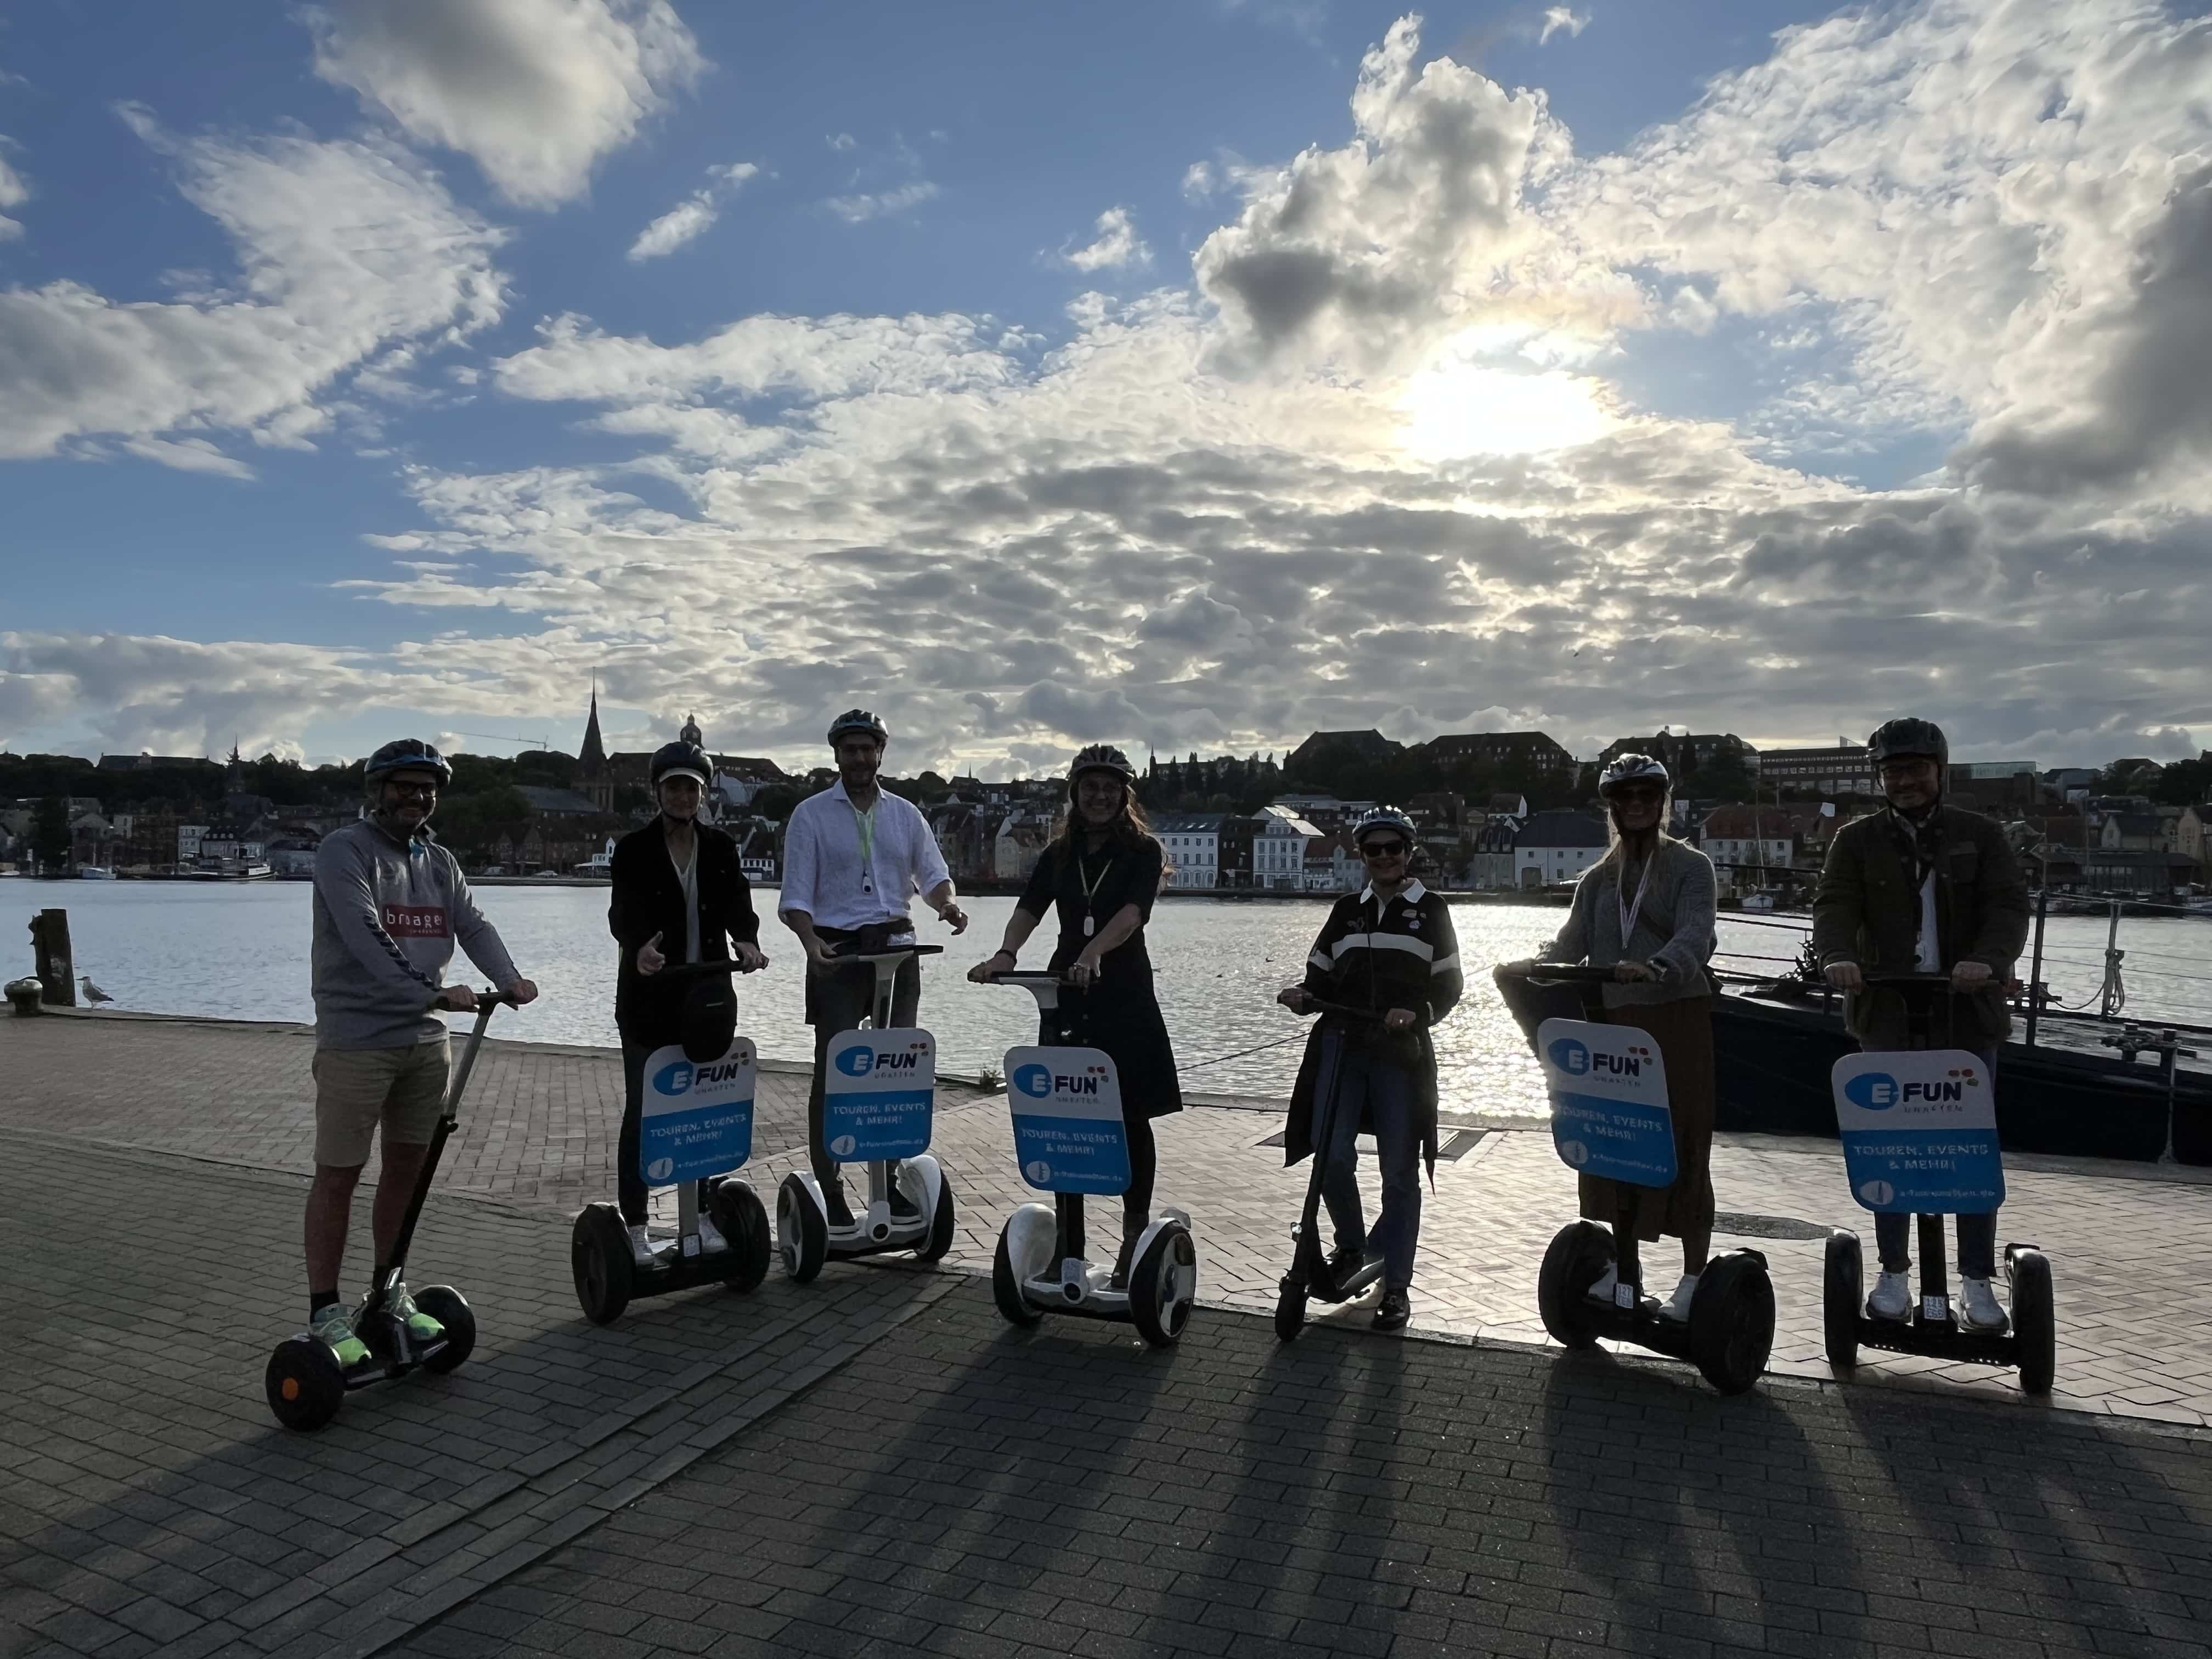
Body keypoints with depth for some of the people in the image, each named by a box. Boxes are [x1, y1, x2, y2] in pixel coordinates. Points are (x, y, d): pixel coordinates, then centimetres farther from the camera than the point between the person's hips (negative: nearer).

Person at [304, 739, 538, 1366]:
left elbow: (473, 925, 2)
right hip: (356, 1038, -6)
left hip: (425, 1038, 6)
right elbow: (365, 936, -21)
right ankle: (325, 1311, 11)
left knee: (407, 1166, 13)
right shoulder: (345, 850, -8)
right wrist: (433, 991, -29)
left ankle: (390, 1292, 27)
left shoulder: (440, 863, 13)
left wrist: (509, 979, -16)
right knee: (338, 1174, 0)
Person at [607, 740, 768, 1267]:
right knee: (642, 1112, 3)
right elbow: (623, 911, -18)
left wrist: (746, 941, -27)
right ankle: (635, 1227, 12)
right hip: (650, 999, -3)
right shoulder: (634, 850, -5)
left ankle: (703, 1216, 23)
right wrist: (639, 947, -40)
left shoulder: (721, 849, 5)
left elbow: (738, 903, -5)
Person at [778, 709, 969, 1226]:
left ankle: (888, 1179, 20)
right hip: (837, 950, -4)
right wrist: (812, 944, -23)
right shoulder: (811, 814, 1)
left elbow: (933, 876, 10)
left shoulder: (906, 814, 12)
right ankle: (829, 1189, 3)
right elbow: (796, 897, -4)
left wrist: (948, 905, -13)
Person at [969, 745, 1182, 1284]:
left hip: (1124, 996, -3)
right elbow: (1029, 908, -5)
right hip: (1066, 992, 4)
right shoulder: (1059, 854, 10)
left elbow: (1132, 912, -20)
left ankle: (1135, 1231, 14)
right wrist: (1006, 953, -25)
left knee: (1130, 1117, 2)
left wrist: (1093, 954, -38)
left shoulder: (1142, 851, -2)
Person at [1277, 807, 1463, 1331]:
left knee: (1399, 1173, 1)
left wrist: (1416, 1013, -16)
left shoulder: (1431, 910, 5)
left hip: (1402, 1053, -2)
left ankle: (1396, 1285, 12)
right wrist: (1300, 995, -8)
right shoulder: (1346, 911, 13)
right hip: (1342, 1046, 2)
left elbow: (1449, 985, 2)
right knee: (1332, 1158, -8)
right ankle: (1350, 1245, 20)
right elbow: (1321, 980, 13)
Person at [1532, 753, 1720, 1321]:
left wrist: (1656, 968, -37)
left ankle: (1694, 1278, 9)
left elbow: (1694, 935, -17)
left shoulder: (1691, 866, 0)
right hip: (1614, 1022, 5)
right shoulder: (1597, 878, 16)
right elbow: (1572, 942, 4)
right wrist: (1535, 965, -17)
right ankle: (1623, 1272, 20)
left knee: (1681, 1145, -2)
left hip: (1677, 1020, -5)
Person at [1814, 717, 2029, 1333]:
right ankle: (1894, 1272, 16)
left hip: (1967, 1012, 0)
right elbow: (1834, 905, -7)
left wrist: (1987, 960, -27)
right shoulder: (1857, 840, 6)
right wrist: (1838, 957, -29)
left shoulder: (1981, 835, 6)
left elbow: (2008, 906, -6)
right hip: (1887, 1012, 0)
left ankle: (1977, 1280, 15)